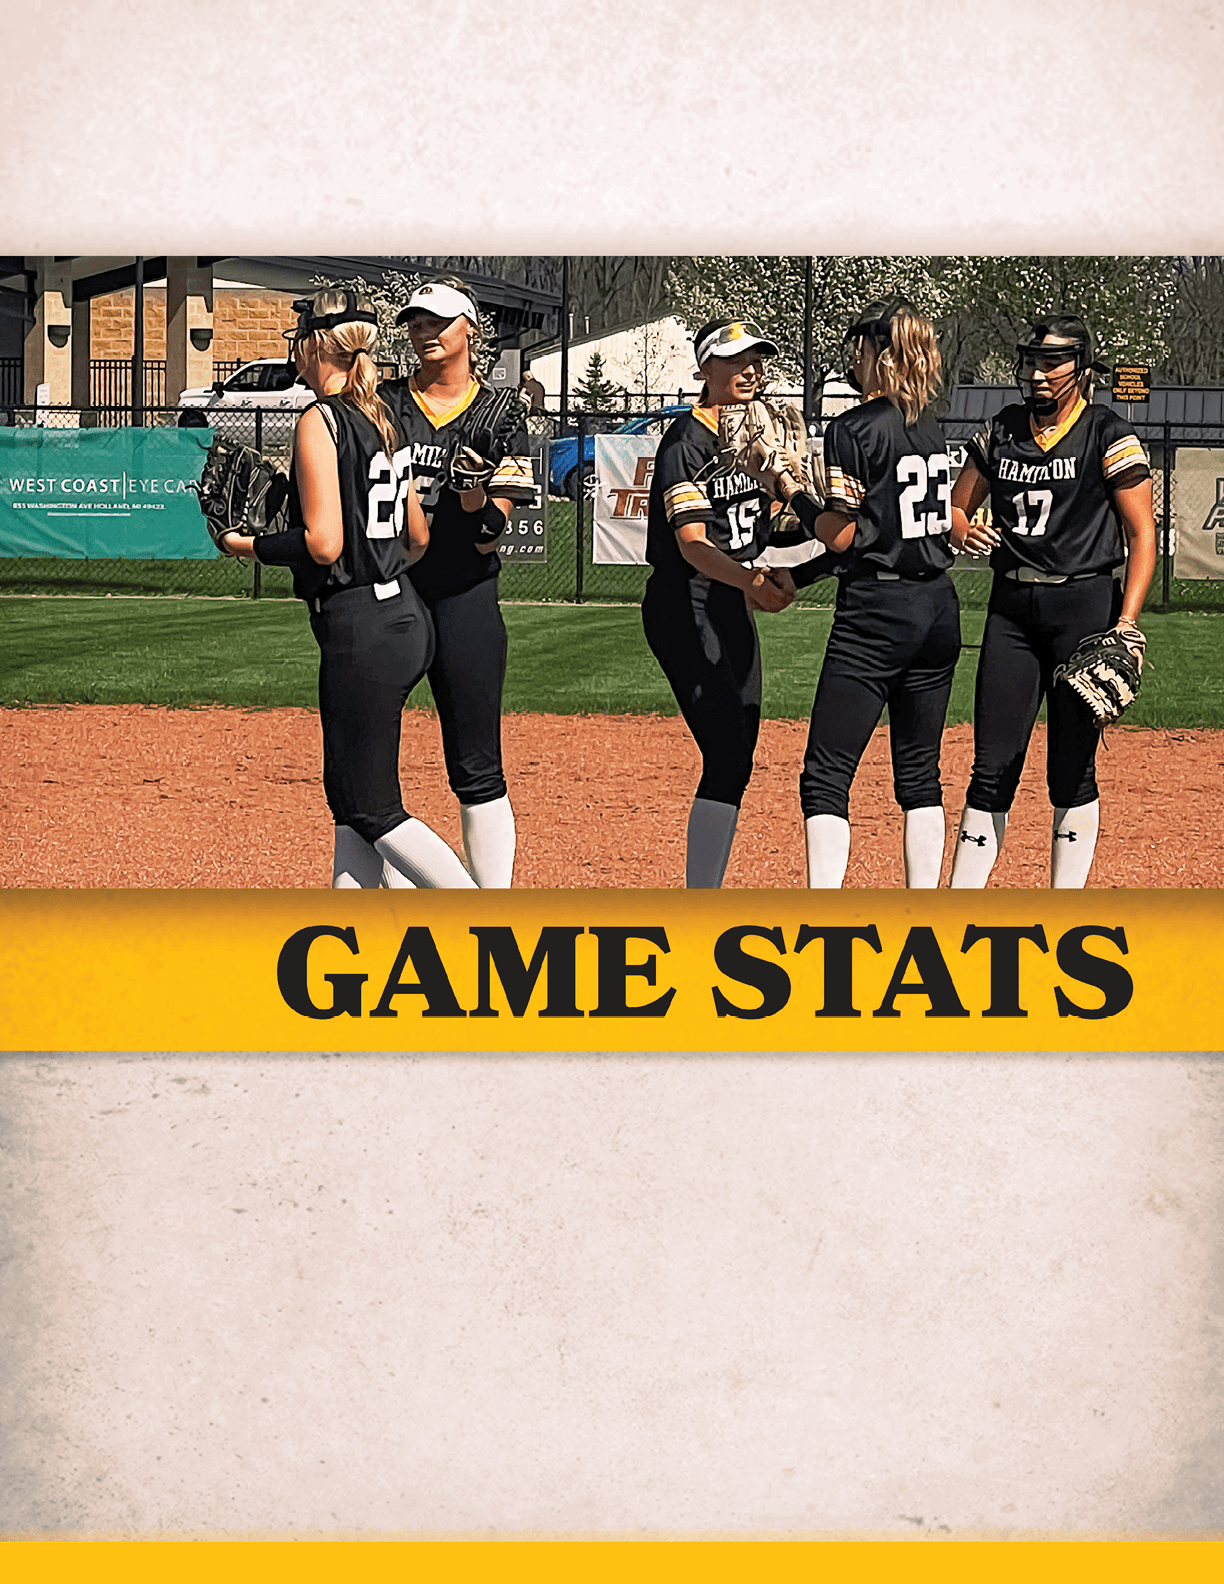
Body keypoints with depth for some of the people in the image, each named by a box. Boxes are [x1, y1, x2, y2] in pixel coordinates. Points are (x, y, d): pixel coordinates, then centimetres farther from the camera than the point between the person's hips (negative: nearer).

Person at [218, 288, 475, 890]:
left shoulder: (320, 422, -13)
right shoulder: (384, 420, 11)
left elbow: (323, 544, -20)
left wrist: (247, 545, -5)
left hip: (360, 630, -9)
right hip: (406, 616, 9)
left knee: (372, 811, -3)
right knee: (349, 794, 15)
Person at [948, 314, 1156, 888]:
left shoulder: (1108, 435, -4)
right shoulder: (1000, 431, 10)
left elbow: (1141, 534, -7)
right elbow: (956, 506, 19)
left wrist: (1125, 624, -16)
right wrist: (966, 532, -5)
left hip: (1084, 604, -4)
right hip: (1011, 606, 4)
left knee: (1071, 769, 0)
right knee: (992, 766, 3)